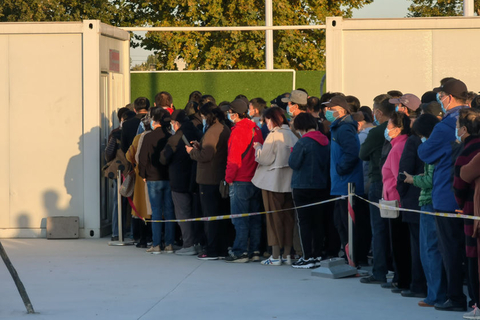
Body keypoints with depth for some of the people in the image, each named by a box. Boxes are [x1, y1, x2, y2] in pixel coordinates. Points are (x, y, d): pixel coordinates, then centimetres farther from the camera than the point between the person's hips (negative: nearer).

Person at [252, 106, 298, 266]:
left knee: (274, 218, -1)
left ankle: (275, 256, -1)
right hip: (289, 181, 6)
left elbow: (264, 158, -14)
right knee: (288, 218, 9)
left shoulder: (274, 136, -13)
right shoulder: (292, 135, 6)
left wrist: (258, 148, 4)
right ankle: (287, 255, 12)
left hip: (273, 182, -6)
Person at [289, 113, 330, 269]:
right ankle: (317, 256, 13)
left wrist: (293, 152, 3)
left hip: (303, 187, -7)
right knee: (318, 222, 11)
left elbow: (293, 163, -14)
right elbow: (328, 163, 12)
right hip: (321, 186, 7)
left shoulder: (303, 142, -16)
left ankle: (307, 258, -4)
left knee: (304, 222, -2)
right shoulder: (324, 142, 5)